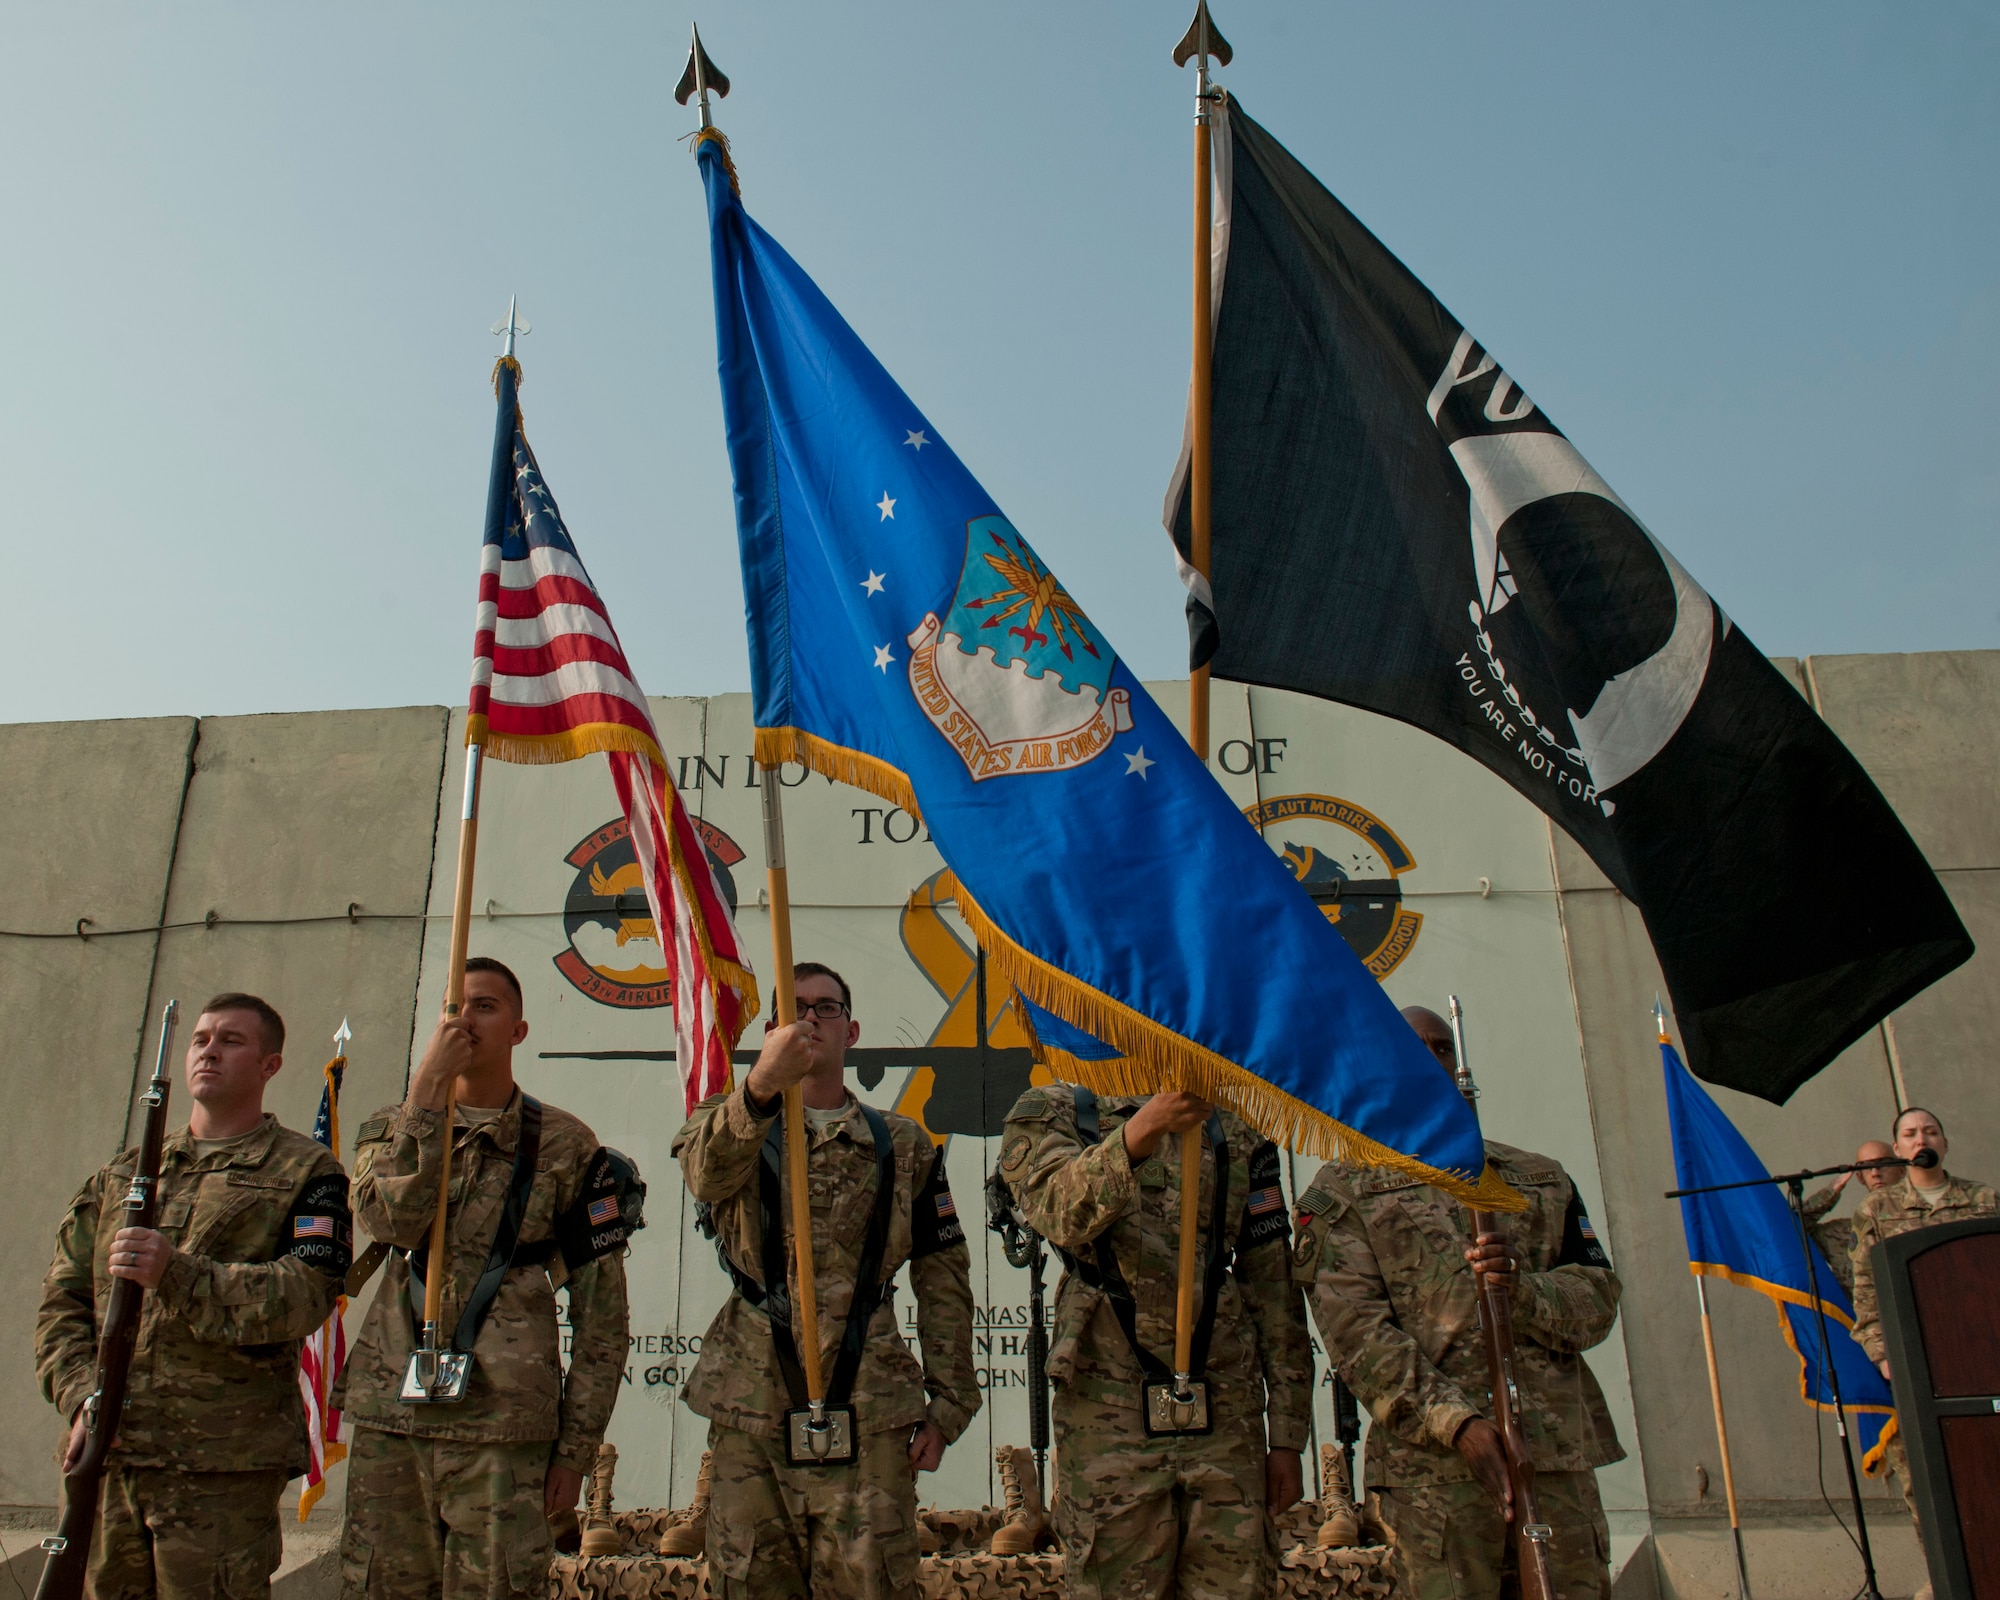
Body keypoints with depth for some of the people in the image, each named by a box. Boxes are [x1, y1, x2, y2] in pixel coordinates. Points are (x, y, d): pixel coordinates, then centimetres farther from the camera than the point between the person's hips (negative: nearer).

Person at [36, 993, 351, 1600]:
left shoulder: (305, 1172, 2)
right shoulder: (123, 1173, 19)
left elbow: (307, 1293, -12)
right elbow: (63, 1300, 13)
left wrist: (177, 1274, -22)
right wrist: (82, 1397, -4)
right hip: (105, 1457, 5)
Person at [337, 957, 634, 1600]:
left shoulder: (566, 1147, 2)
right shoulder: (392, 1129, 11)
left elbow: (601, 1311, 2)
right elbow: (393, 1220, -12)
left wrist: (576, 1448, 0)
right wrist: (428, 1086, -13)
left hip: (502, 1429, -2)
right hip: (390, 1416, 3)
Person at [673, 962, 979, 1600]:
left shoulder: (903, 1145, 10)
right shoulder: (732, 1128, 6)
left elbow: (944, 1279, 10)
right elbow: (705, 1173, -20)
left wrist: (948, 1403, 3)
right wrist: (760, 1086, -40)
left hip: (868, 1408, 0)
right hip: (751, 1405, 0)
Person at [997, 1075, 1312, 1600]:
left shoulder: (1237, 1130, 10)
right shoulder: (1050, 1114, 2)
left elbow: (1274, 1287, 11)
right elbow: (1061, 1213, -21)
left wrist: (1286, 1435, 8)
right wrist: (1139, 1132, -37)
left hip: (1229, 1415, 3)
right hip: (1108, 1418, -2)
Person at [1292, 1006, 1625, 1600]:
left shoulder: (1540, 1178, 19)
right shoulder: (1344, 1188, 6)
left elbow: (1599, 1298, 12)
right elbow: (1353, 1325, -5)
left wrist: (1523, 1288, -11)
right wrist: (1457, 1422, -17)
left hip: (1560, 1453, 4)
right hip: (1434, 1462, -3)